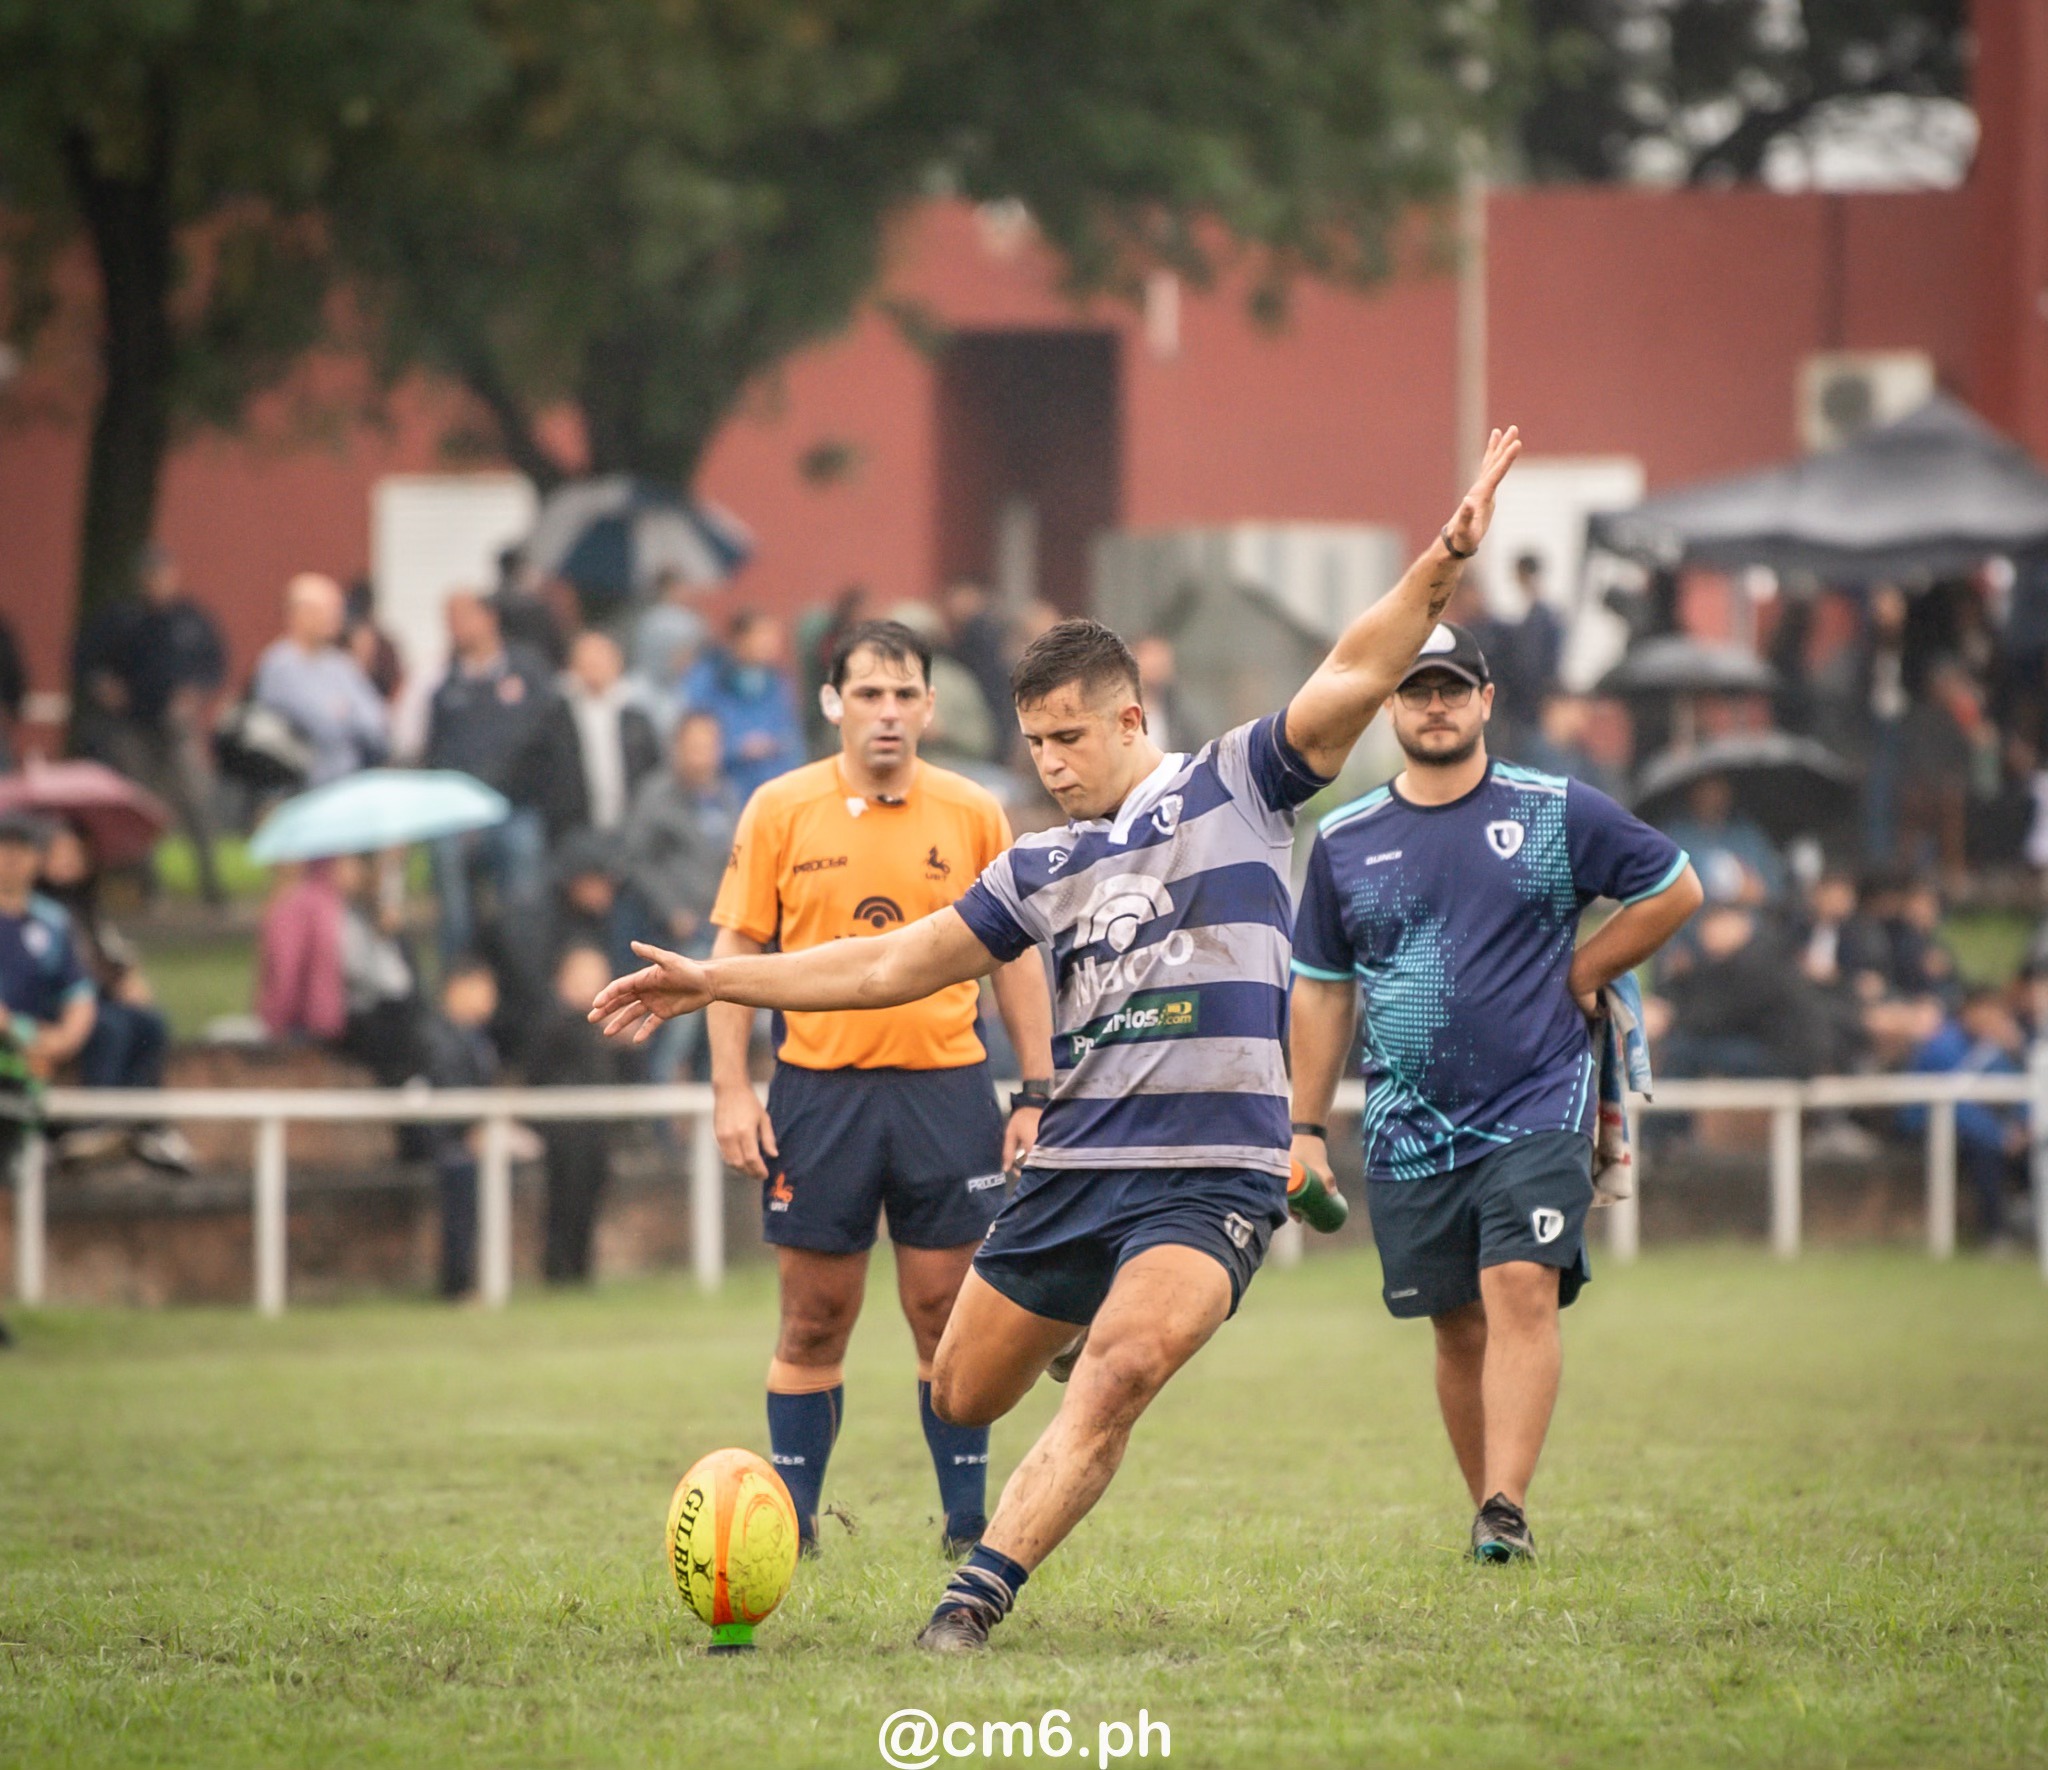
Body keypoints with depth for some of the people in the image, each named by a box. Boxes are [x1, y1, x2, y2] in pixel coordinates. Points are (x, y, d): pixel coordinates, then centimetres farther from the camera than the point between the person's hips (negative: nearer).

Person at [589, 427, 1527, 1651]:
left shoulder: (1236, 789, 3)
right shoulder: (1044, 869, 15)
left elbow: (1354, 680, -10)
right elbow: (894, 965, 20)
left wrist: (1442, 567, -26)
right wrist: (711, 984, 19)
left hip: (1211, 1173, -6)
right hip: (1074, 1167, 6)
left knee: (1119, 1376, -29)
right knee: (964, 1399, 12)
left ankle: (981, 1596, -29)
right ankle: (1092, 1333, 45)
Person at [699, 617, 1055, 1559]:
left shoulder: (973, 814, 4)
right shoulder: (780, 810, 1)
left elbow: (1016, 958, 8)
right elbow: (734, 949, 4)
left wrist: (1037, 1093, 4)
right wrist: (731, 1090, -4)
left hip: (946, 1085, 0)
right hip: (819, 1088, 0)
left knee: (950, 1318, 1)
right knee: (813, 1321, 3)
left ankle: (969, 1521, 9)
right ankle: (789, 1523, 11)